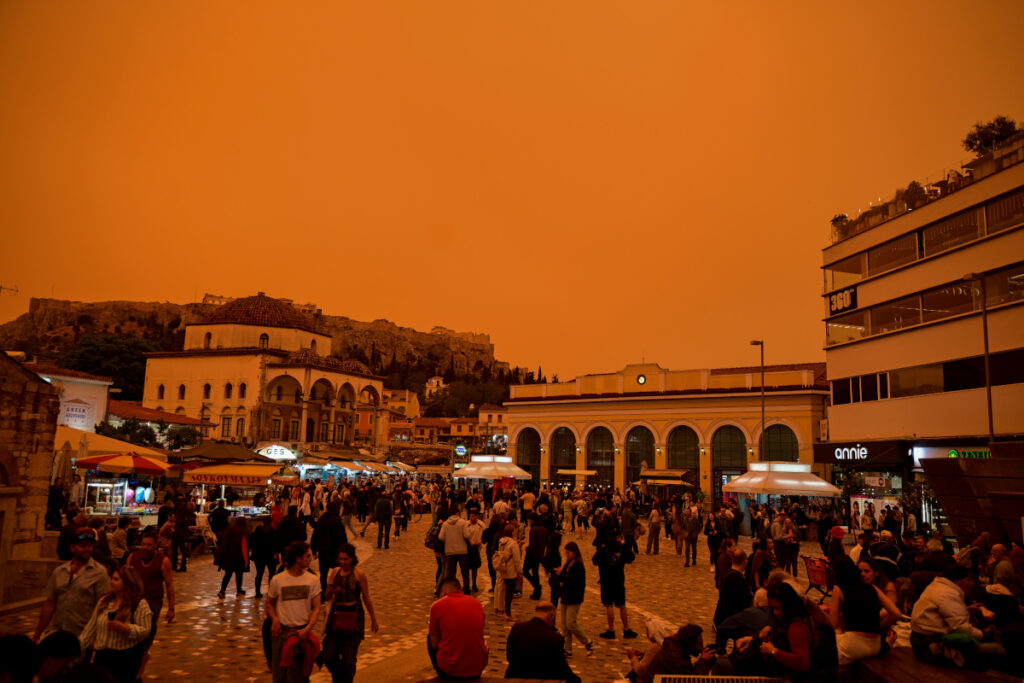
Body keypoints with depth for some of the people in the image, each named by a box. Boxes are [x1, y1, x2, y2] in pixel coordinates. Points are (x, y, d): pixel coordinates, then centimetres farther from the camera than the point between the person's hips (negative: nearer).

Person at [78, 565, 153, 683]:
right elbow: (91, 627, 13)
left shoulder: (140, 604, -10)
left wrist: (123, 627, -24)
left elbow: (145, 630, -14)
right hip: (101, 656, 5)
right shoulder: (103, 601, 9)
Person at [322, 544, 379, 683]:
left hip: (354, 618, -4)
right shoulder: (335, 572, 2)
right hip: (336, 616, 4)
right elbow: (327, 597, 8)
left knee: (348, 659, -2)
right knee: (329, 656, 3)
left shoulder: (359, 574, -8)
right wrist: (331, 591, -15)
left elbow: (366, 599, -2)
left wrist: (374, 620, 3)